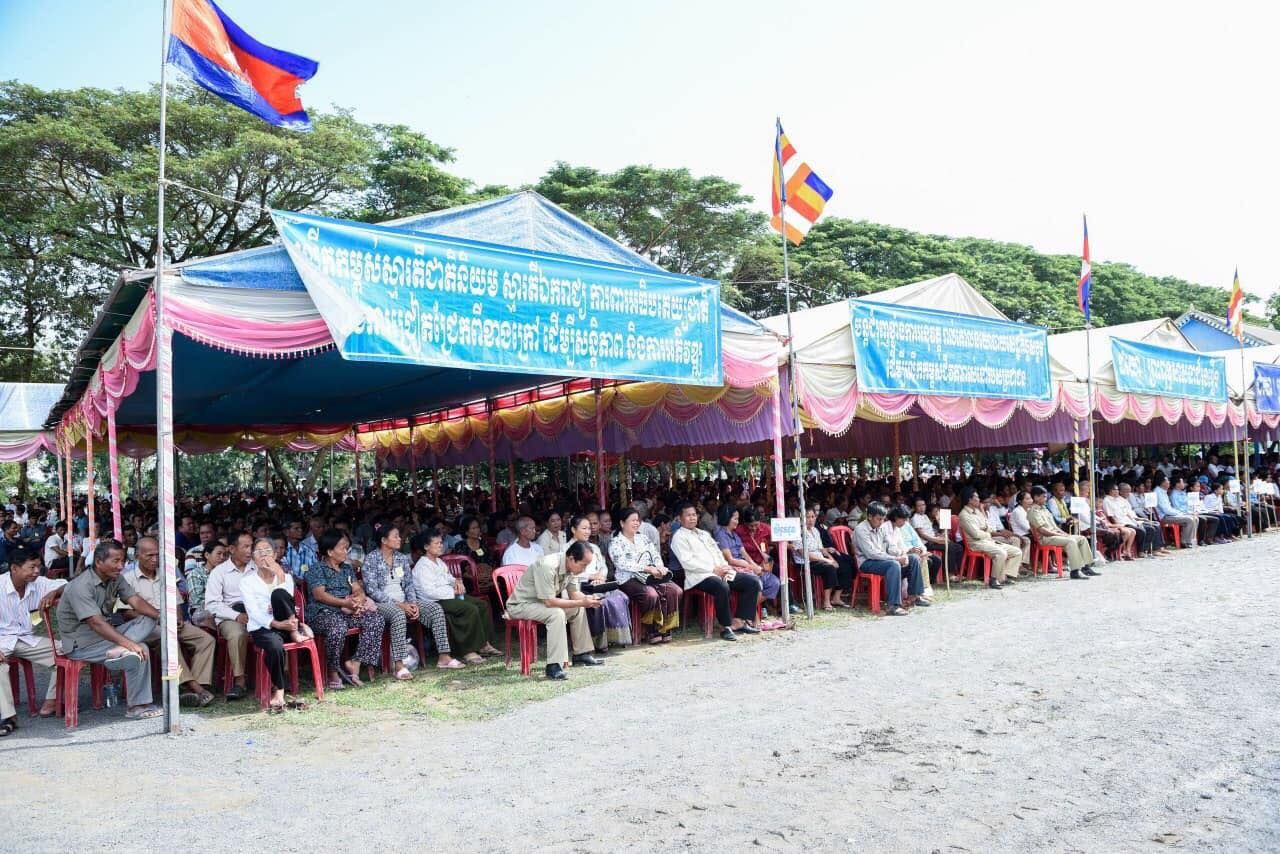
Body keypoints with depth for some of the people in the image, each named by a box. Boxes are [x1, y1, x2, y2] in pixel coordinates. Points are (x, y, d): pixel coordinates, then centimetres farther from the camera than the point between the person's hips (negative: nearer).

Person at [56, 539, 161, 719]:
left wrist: (161, 616, -26)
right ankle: (135, 707, -13)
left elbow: (136, 601, -5)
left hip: (105, 634, 8)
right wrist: (129, 643, -41)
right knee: (140, 653, -23)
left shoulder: (115, 579, 3)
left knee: (148, 620, -12)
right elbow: (96, 623, -32)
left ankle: (118, 651, -31)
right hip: (81, 643, -8)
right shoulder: (81, 586, -22)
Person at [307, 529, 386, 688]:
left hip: (347, 612, 7)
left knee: (377, 620, -16)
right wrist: (345, 602, -23)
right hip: (323, 612, -7)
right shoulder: (317, 569, 0)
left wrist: (358, 600, -14)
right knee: (338, 627, -40)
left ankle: (355, 664, -16)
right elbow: (319, 595, -14)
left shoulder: (347, 568, 22)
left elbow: (358, 589, 12)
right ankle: (333, 674, -21)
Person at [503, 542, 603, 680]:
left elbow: (574, 593, 3)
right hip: (520, 605, -9)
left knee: (579, 609, 6)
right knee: (557, 614, -32)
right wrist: (581, 602, -31)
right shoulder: (547, 566, -33)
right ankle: (554, 666, -31)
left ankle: (581, 654, 16)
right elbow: (549, 602, -33)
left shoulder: (571, 566, -6)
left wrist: (587, 599, -18)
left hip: (543, 602, 9)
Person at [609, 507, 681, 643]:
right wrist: (647, 568, -20)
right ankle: (651, 631, -14)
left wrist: (659, 567, -9)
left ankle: (665, 628, -11)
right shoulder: (615, 542, 2)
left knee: (675, 590, -21)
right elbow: (623, 564, -13)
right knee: (651, 594, -35)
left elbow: (656, 555, 15)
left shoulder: (643, 538, 22)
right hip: (629, 579, -6)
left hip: (650, 577, 6)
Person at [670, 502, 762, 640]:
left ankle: (739, 621, -6)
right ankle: (725, 627, -22)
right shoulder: (679, 537, 1)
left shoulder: (704, 534, 27)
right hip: (699, 576, -8)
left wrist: (725, 568, -1)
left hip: (720, 573, 8)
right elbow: (687, 562, -11)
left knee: (753, 582, -5)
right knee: (722, 587, -38)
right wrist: (713, 569, -15)